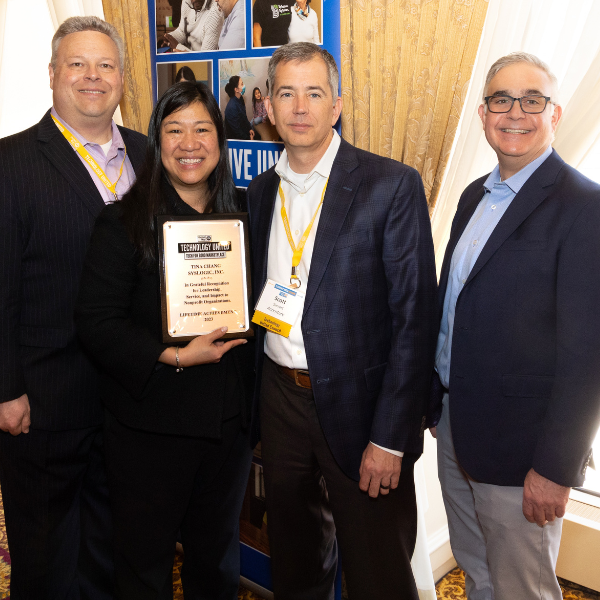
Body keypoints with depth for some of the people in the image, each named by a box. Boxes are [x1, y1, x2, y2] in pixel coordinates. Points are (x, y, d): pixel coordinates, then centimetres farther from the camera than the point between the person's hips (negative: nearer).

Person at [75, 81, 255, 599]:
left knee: (218, 550, 22)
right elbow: (96, 322, -14)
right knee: (145, 558, 14)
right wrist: (173, 356, -23)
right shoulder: (125, 222, -9)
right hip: (149, 424, -4)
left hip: (230, 417, 4)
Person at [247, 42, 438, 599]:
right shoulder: (261, 190, 7)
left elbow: (414, 318, -14)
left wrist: (390, 438, -17)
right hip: (279, 398, 5)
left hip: (359, 406, -4)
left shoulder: (392, 186, -11)